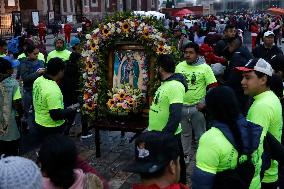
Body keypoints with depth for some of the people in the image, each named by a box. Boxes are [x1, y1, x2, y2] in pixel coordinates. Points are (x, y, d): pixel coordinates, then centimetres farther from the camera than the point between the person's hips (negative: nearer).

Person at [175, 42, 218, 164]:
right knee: (184, 133, 17)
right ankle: (185, 155, 32)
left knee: (200, 134, 7)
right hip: (181, 106, 4)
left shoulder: (205, 68, -8)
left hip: (197, 107, -4)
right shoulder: (179, 66, 3)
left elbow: (213, 87, -8)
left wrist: (205, 102, -14)